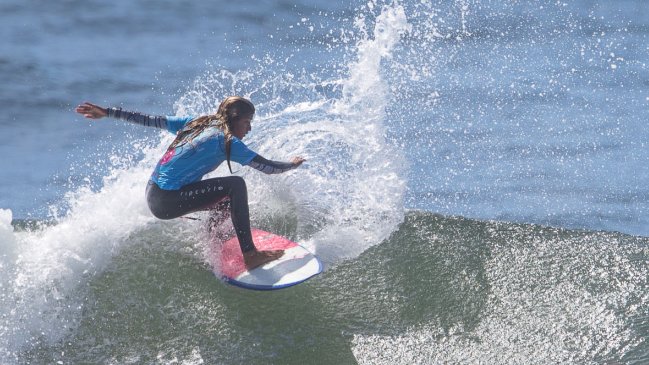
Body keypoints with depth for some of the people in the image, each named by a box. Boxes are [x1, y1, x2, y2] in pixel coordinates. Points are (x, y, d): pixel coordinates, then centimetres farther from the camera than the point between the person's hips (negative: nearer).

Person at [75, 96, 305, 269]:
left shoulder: (195, 124, 14)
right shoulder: (227, 141, -8)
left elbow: (150, 121, 16)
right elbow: (267, 167, -6)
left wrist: (107, 113, 19)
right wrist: (292, 165, 14)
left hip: (152, 194, 9)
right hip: (167, 201, -9)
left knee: (228, 200, 23)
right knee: (235, 186, -17)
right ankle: (250, 255, -20)